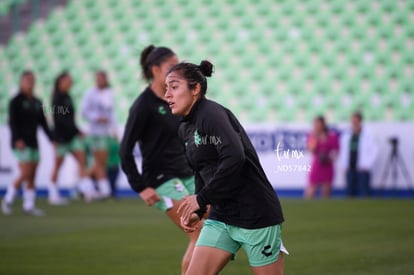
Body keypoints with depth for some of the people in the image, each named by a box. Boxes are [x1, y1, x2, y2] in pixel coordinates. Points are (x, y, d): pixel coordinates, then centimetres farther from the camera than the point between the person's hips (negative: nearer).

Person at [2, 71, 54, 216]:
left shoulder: (37, 103, 12)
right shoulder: (16, 101, -6)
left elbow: (43, 123, 15)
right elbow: (12, 122, -13)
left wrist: (52, 138, 8)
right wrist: (18, 139, -25)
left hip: (33, 142, 6)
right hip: (21, 143, -6)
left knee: (32, 176, 4)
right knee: (26, 174, -13)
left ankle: (29, 205, 8)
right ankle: (8, 200, 3)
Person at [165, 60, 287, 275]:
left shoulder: (212, 114, -16)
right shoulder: (185, 130, 12)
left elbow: (234, 157, -30)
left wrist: (201, 199, -22)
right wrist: (197, 211, 8)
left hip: (256, 214, -8)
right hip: (220, 217, 8)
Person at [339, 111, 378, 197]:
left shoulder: (368, 135, -5)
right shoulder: (346, 135, 9)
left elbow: (374, 151, -4)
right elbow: (343, 151, 17)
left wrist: (366, 165, -8)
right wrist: (344, 165, 7)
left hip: (362, 170, -5)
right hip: (350, 170, 5)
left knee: (364, 193, -7)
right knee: (350, 193, 5)